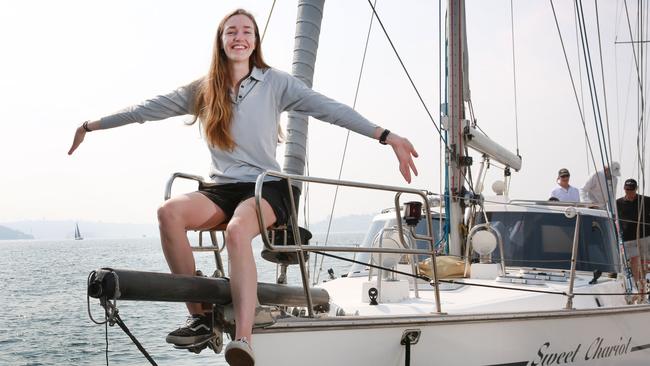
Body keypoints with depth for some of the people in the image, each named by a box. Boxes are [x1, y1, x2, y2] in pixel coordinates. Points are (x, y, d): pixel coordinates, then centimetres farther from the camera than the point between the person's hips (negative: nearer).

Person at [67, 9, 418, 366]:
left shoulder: (275, 83, 4)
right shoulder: (202, 91, 12)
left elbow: (329, 108, -5)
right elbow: (147, 109, 16)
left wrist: (387, 136, -14)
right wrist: (92, 125, 17)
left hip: (266, 187, -3)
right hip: (221, 189, 3)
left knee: (237, 231, -37)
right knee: (169, 212, -27)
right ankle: (199, 316, -18)